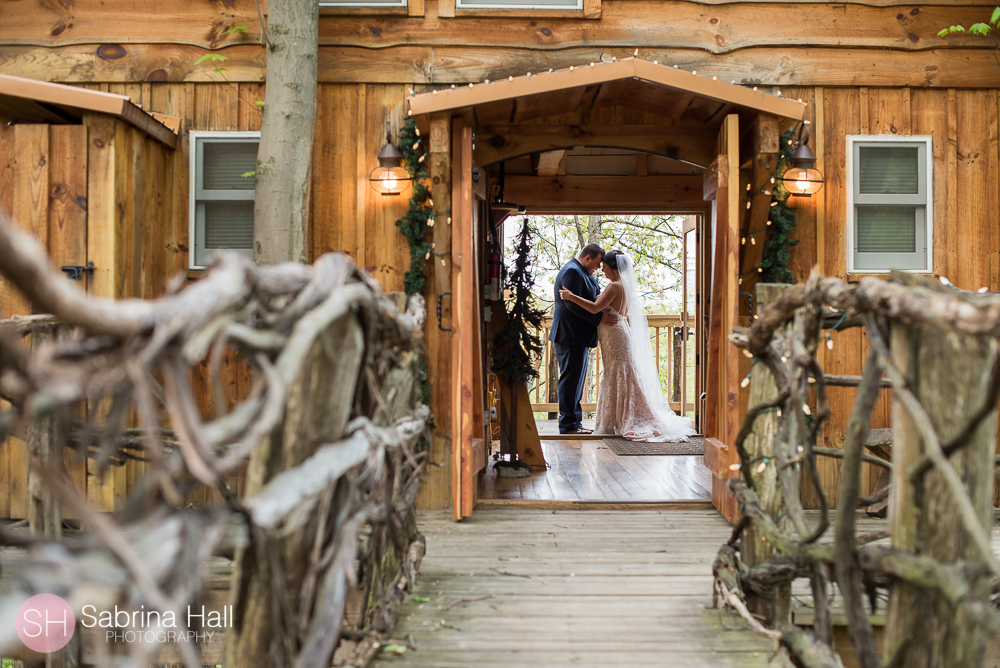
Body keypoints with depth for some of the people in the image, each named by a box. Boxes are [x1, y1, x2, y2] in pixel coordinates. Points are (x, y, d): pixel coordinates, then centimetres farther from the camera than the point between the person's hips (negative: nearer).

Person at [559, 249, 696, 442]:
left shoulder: (615, 286, -17)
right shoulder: (624, 285, 13)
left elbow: (595, 308, -26)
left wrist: (572, 297, -24)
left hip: (614, 335, -10)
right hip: (617, 334, 10)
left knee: (618, 378, -4)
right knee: (619, 378, 12)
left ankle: (623, 423, 2)